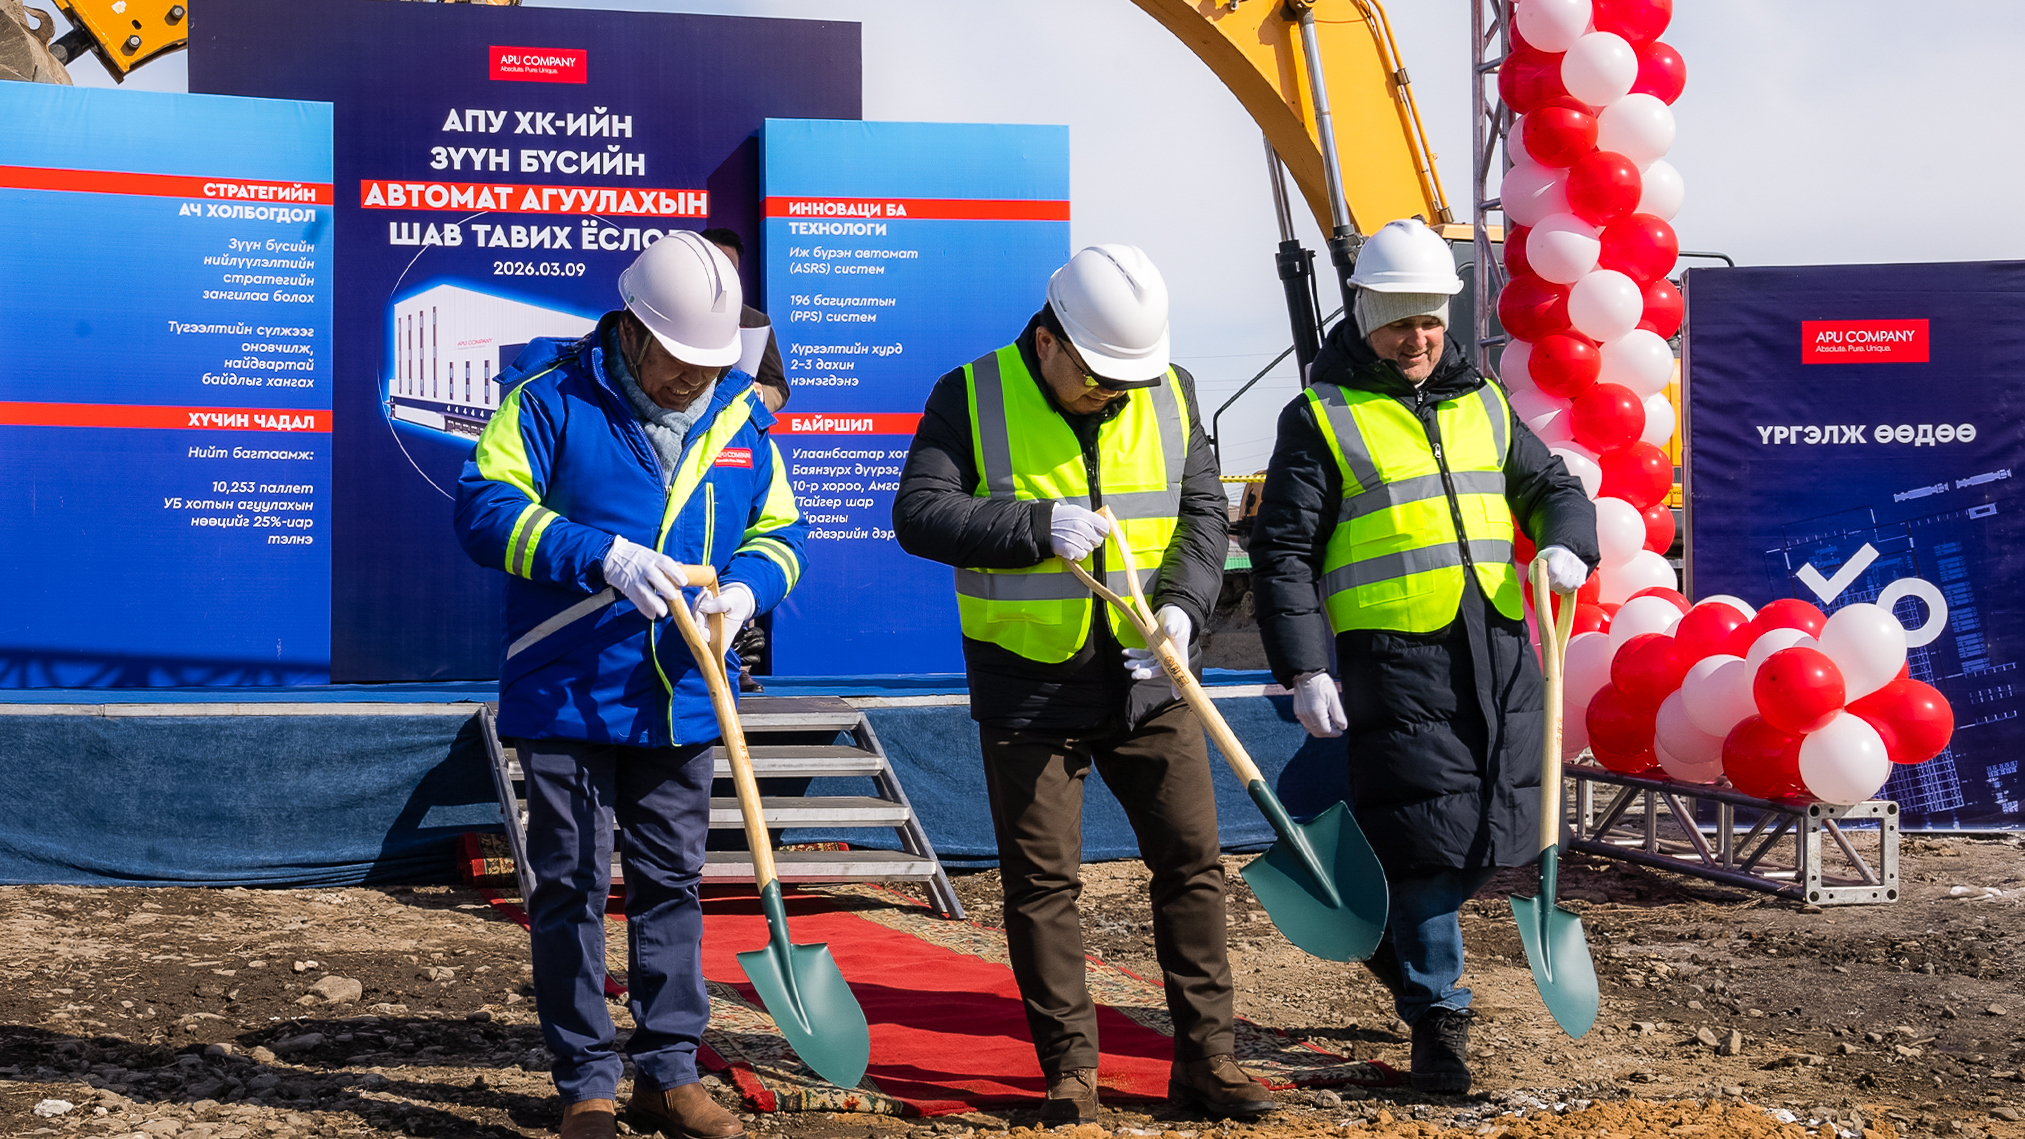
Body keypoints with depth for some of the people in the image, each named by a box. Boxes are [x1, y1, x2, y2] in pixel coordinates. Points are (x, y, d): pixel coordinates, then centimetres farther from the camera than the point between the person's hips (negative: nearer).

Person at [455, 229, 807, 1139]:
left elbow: (777, 531, 12)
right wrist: (604, 558, -27)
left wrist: (745, 587, -11)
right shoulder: (552, 399, -9)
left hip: (682, 701, 5)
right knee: (572, 889, 2)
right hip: (567, 697, -4)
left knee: (671, 884, 12)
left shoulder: (741, 415, 6)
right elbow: (485, 509, -15)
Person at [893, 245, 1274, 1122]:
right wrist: (1036, 528, -25)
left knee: (1191, 860, 5)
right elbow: (918, 513, -14)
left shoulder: (1171, 393, 3)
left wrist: (1181, 602, -16)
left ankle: (1204, 1057, 17)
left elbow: (1203, 513, 3)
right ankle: (1070, 1069, 15)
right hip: (1027, 688, -3)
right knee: (1043, 881, 3)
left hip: (1146, 680, 3)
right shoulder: (971, 399, -7)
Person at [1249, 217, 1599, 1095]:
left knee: (1495, 832, 10)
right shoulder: (1321, 419, 0)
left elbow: (1552, 484, 25)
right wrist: (1304, 670, -12)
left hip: (1499, 646, 6)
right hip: (1395, 655, -6)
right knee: (1429, 837, -6)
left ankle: (1394, 937, 37)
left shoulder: (1483, 404, 17)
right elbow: (1284, 555, -4)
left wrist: (1566, 544, 1)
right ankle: (1437, 1021, 7)